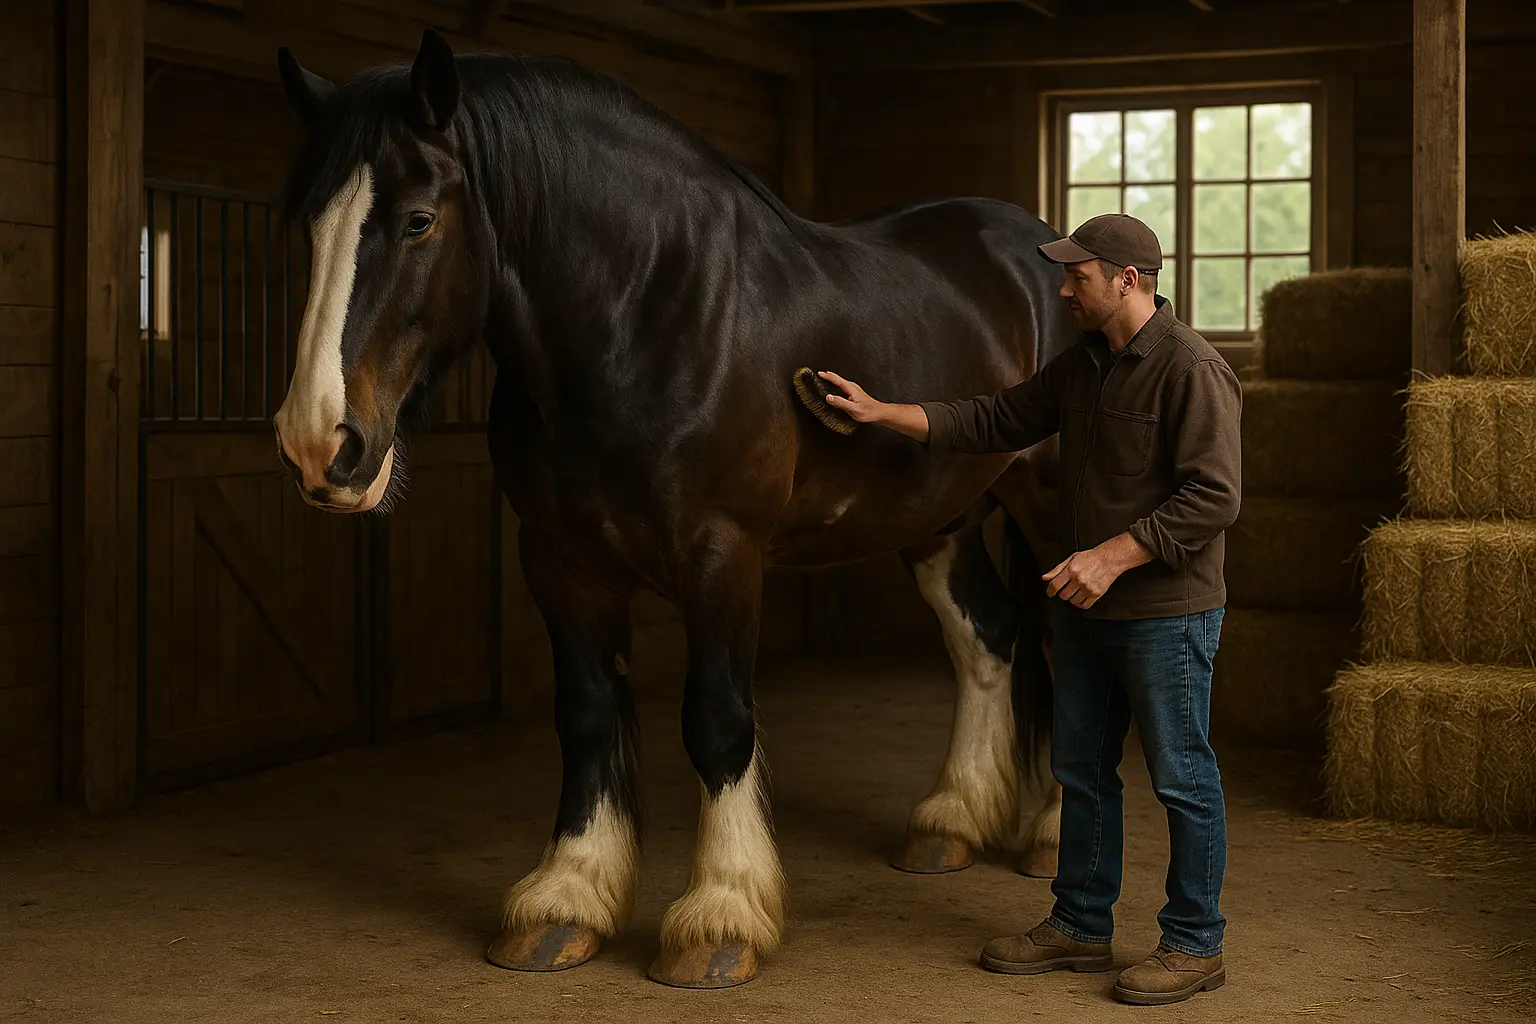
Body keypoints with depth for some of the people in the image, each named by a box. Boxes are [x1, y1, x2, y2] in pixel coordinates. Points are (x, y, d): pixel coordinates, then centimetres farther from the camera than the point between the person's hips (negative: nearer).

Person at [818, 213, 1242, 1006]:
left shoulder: (1193, 371, -18)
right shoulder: (1082, 365, 10)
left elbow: (1213, 497, -23)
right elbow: (996, 422, 14)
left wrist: (1113, 555, -26)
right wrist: (880, 413, 8)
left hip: (1167, 614, -9)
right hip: (1085, 610, 9)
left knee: (1181, 778, 2)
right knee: (1080, 770, 15)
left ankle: (1195, 946, 14)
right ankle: (1080, 926, 28)